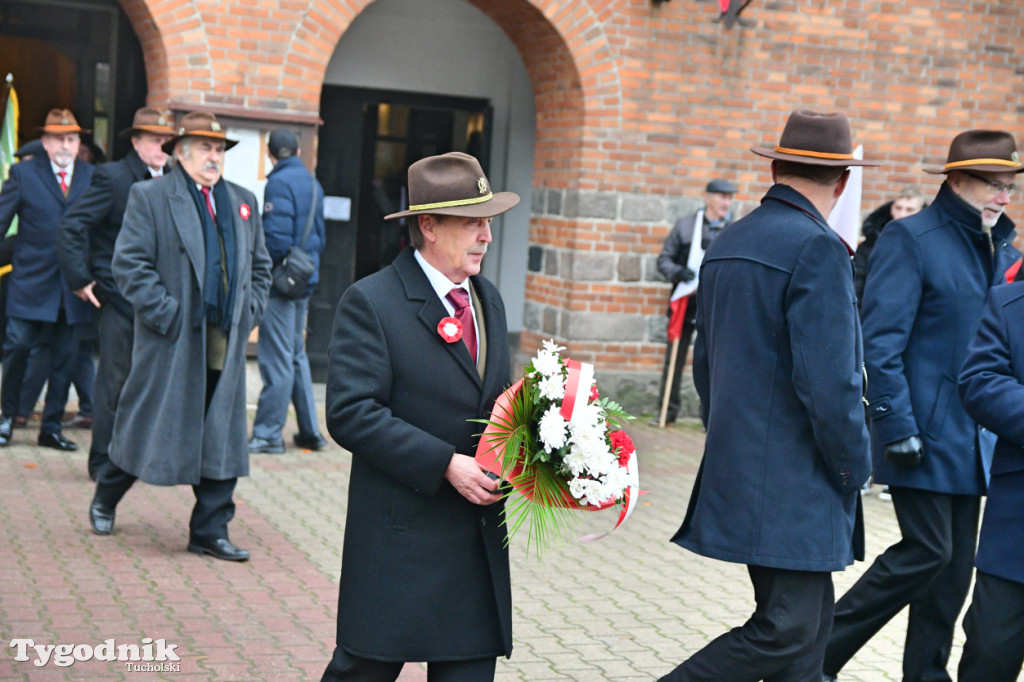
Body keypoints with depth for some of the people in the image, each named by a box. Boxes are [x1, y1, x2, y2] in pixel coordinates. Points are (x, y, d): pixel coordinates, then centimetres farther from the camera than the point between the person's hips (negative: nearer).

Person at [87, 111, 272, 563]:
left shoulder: (243, 202, 15)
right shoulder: (149, 197, -1)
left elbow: (259, 265, 22)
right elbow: (129, 264, -9)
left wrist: (249, 313, 8)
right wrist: (168, 315, -14)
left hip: (226, 344, 5)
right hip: (172, 341, -4)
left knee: (222, 437, 4)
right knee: (147, 425, 6)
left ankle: (209, 530, 13)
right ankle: (105, 498, 32)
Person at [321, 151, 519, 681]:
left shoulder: (488, 299, 13)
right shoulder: (369, 302, -10)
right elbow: (351, 414, -18)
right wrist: (445, 464, -21)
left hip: (480, 537, 6)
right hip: (400, 537, -6)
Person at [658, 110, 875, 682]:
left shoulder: (728, 244, 12)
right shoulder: (818, 249, -15)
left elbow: (705, 362, 19)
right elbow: (829, 382, -21)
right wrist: (856, 464, -7)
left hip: (738, 466, 9)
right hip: (794, 484, -9)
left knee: (809, 625, 14)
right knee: (785, 632, -3)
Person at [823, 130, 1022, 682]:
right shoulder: (910, 238, -9)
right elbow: (880, 342, -14)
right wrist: (897, 426, -18)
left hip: (972, 440, 7)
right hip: (923, 433, -7)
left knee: (955, 564, 10)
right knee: (927, 552, -8)